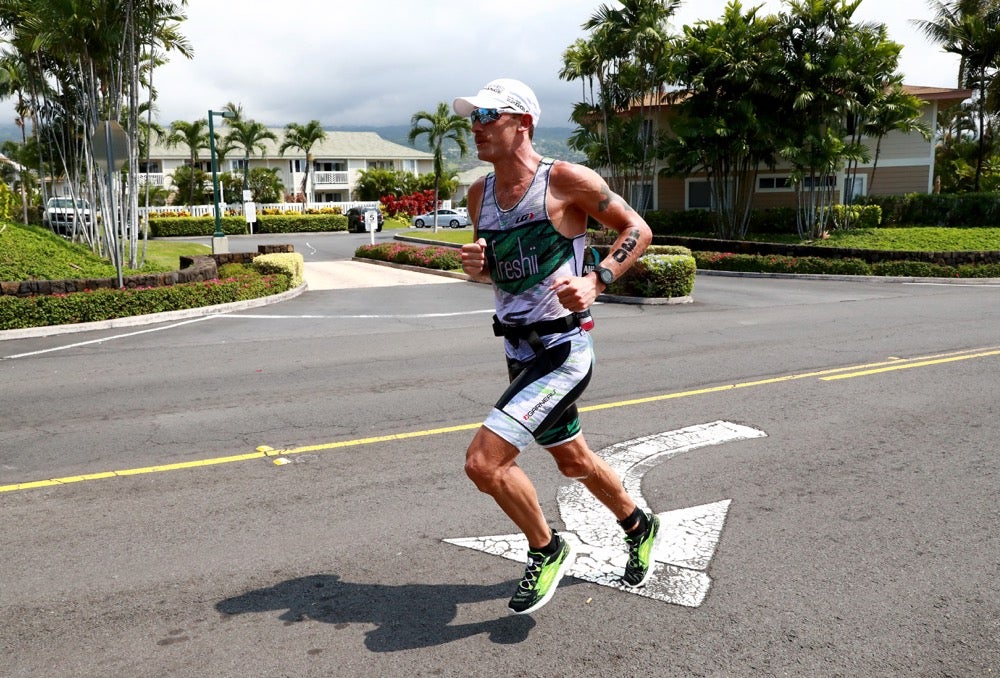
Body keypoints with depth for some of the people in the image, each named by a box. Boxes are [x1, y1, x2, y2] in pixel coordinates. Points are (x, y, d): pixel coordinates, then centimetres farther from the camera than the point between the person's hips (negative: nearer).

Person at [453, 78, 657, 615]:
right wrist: (475, 266, -4)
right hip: (518, 351, 8)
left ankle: (546, 550, 10)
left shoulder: (566, 180, -13)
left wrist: (595, 281, -20)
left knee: (483, 462, -17)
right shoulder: (479, 194, 6)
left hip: (562, 351, -8)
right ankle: (638, 526, 50)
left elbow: (638, 230, -6)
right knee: (572, 461, 23)